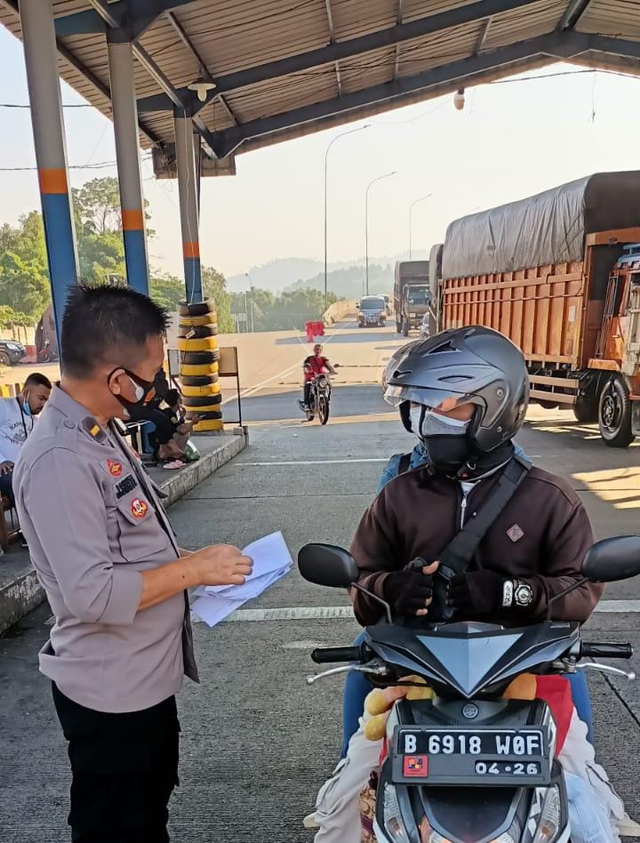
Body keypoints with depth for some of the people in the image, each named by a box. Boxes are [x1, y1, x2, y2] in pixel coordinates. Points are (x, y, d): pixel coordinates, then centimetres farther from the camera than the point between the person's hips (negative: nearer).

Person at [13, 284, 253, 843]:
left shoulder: (99, 431, 3)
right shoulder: (60, 460, -29)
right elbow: (92, 595, -31)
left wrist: (190, 564, 4)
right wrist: (194, 569, -22)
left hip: (147, 677, 9)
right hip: (112, 693, -9)